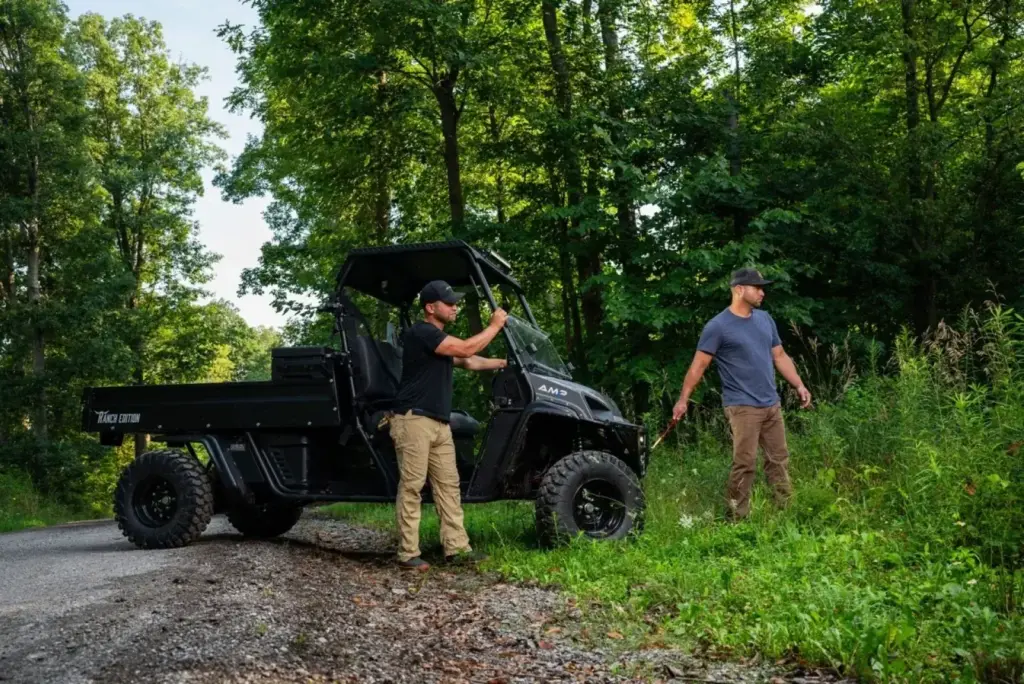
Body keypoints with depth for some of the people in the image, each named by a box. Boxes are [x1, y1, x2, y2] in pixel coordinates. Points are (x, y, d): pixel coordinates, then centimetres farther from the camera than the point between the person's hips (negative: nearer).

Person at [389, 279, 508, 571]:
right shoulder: (422, 333, -11)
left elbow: (468, 362, 29)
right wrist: (495, 325, -4)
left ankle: (456, 547, 9)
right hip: (414, 420, -10)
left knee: (448, 484, 6)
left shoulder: (439, 338, 21)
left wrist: (504, 363, 22)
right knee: (412, 486, -8)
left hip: (439, 423, 10)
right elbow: (466, 349, -16)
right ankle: (408, 553, -4)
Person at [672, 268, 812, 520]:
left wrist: (799, 385, 12)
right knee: (745, 464, -8)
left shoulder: (765, 319, 12)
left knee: (779, 460, 10)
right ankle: (737, 518, 1)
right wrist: (683, 399, -12)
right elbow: (698, 365, -8)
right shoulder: (718, 326, -9)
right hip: (743, 406, -7)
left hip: (771, 404, 7)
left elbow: (780, 356, 19)